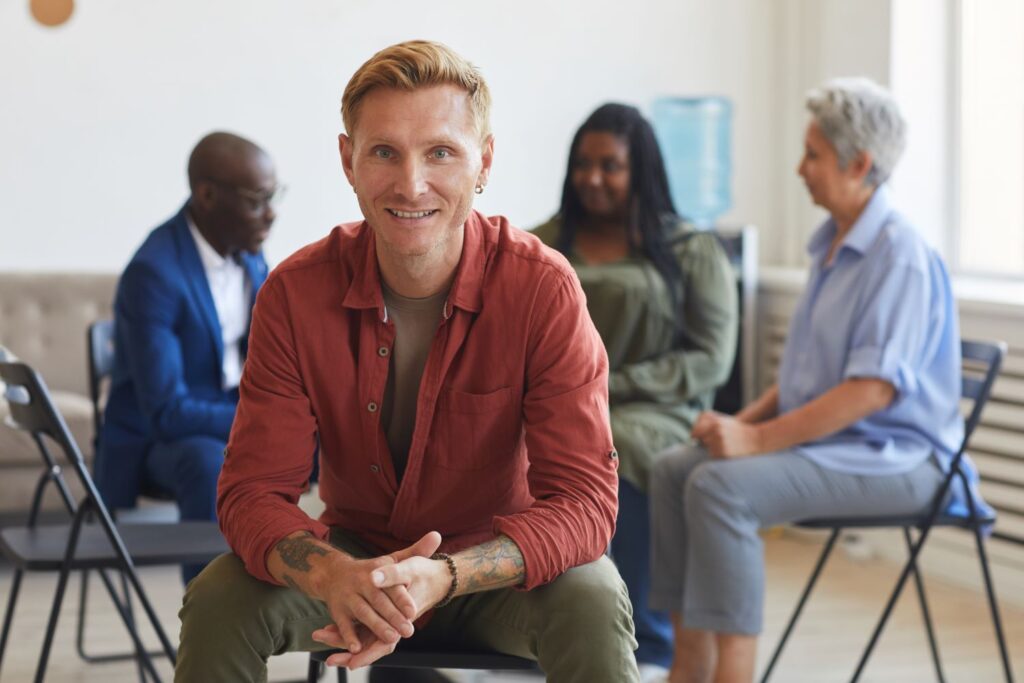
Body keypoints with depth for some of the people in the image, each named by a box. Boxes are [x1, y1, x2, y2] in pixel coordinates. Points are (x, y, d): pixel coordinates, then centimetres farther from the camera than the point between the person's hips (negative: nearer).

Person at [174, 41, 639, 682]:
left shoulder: (544, 290, -21)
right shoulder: (296, 293, -14)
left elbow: (582, 502, -24)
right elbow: (254, 490, -16)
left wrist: (442, 576, -43)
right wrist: (333, 577, -40)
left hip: (498, 571, -1)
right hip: (356, 554, 2)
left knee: (592, 606, -33)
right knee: (218, 603, -25)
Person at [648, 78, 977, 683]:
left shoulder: (901, 256, -17)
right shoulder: (834, 246, 16)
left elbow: (873, 388, -25)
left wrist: (760, 439, -24)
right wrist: (746, 420, 6)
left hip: (894, 456, -10)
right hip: (826, 435, 10)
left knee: (722, 488, -28)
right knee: (674, 471, -4)